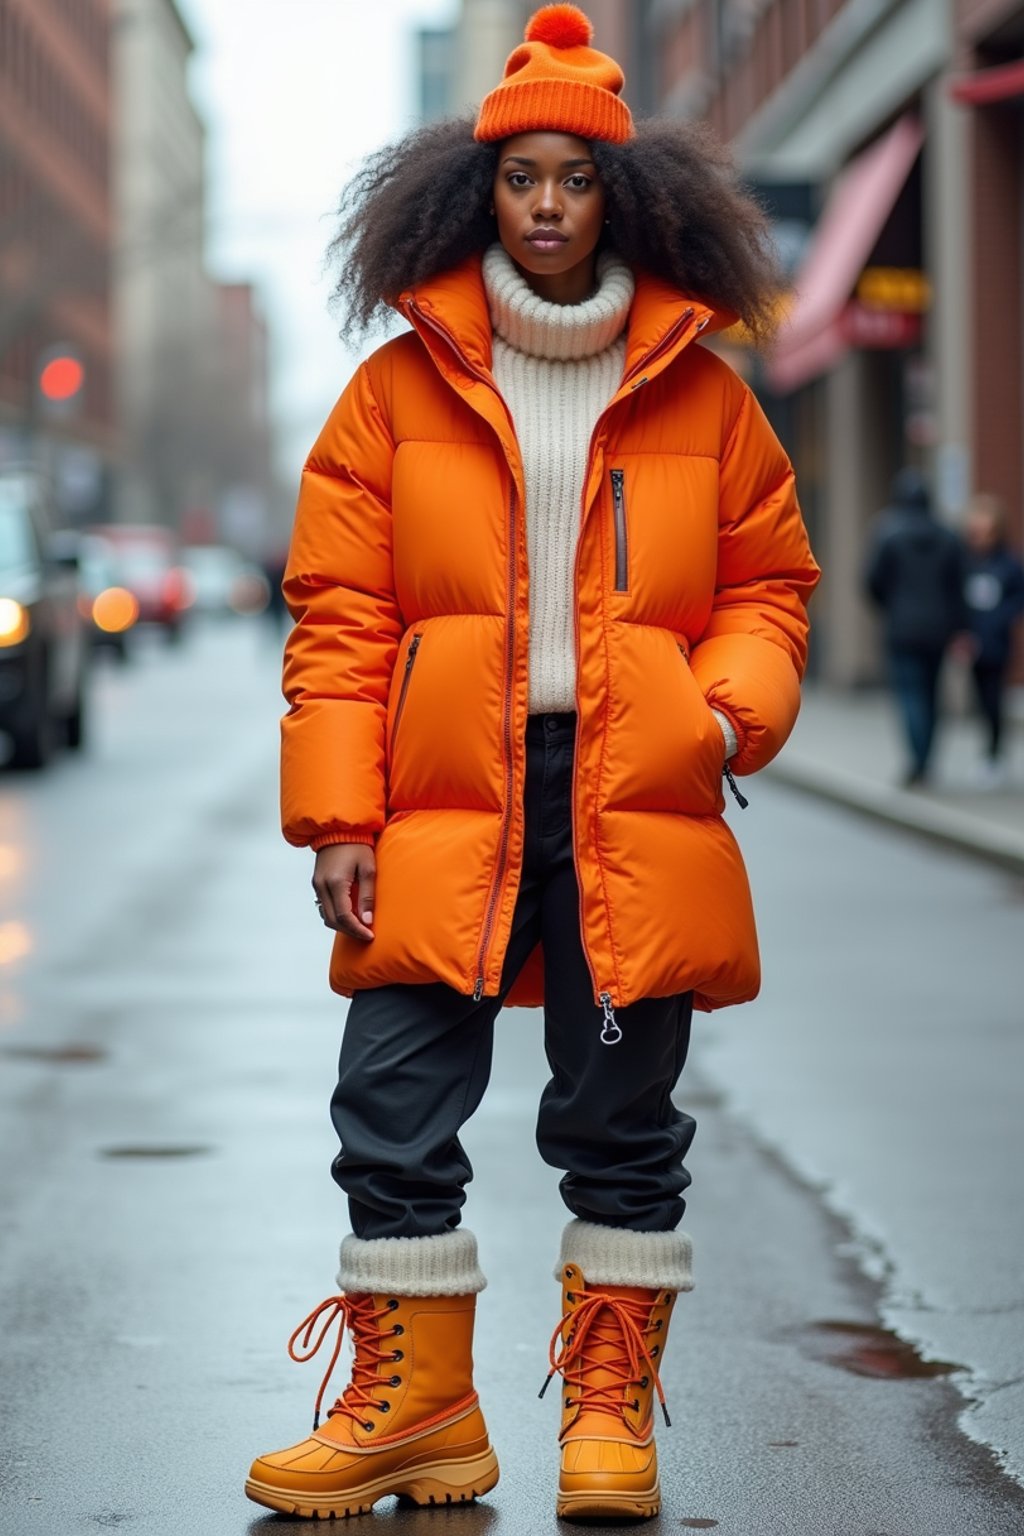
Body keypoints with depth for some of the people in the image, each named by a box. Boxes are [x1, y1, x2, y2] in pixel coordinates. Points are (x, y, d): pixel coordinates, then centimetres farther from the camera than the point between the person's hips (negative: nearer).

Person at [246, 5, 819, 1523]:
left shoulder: (698, 390, 8)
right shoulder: (402, 386, 5)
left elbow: (768, 579, 15)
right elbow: (339, 614, 3)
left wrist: (737, 707, -6)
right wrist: (337, 814, -4)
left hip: (637, 811, 0)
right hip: (445, 804, 0)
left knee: (623, 1122, 7)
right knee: (394, 1107, -1)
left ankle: (611, 1408, 20)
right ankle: (415, 1405, 14)